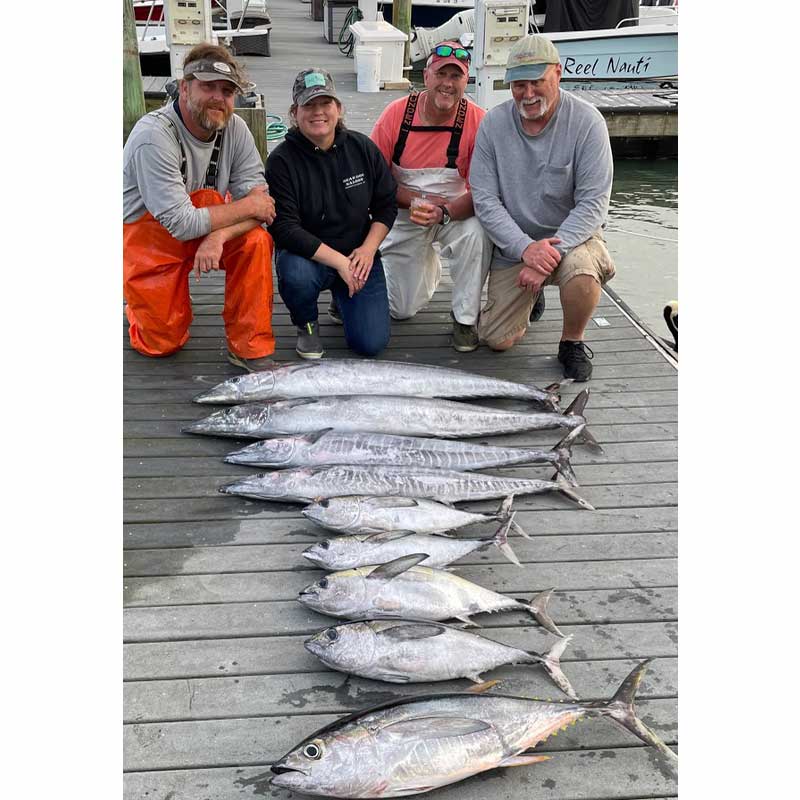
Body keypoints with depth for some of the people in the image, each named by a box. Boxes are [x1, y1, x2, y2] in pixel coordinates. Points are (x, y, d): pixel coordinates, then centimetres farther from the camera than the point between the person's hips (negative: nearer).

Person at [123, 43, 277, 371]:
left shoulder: (235, 128, -11)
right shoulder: (153, 135, -28)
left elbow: (260, 202, -16)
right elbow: (181, 223, -31)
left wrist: (221, 235, -34)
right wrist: (246, 207, -22)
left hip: (209, 231, 4)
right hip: (149, 240, -4)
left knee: (256, 240, -24)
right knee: (163, 343, -3)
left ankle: (250, 349, -12)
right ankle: (139, 301, 33)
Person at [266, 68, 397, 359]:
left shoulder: (362, 147, -1)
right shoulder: (282, 160, -13)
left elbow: (386, 205, 5)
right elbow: (284, 228, -19)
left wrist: (368, 249, -12)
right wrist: (339, 261, -24)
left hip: (359, 254, 3)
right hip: (307, 255, -2)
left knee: (371, 343, -12)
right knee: (296, 276, -40)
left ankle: (342, 300, 25)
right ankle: (307, 325, -2)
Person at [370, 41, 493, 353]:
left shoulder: (478, 121, -18)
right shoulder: (396, 113, -13)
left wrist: (443, 213, -37)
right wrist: (415, 200, -22)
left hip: (458, 214, -2)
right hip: (405, 218, 2)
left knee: (477, 233, -39)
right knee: (400, 309, 6)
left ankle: (465, 319, -15)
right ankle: (429, 266, 42)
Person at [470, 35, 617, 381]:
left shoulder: (586, 121, -14)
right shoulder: (493, 123, -7)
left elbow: (593, 203, -17)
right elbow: (485, 200, -10)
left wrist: (551, 253, -29)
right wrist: (526, 248, -24)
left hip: (570, 236, -2)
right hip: (514, 244, 3)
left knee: (581, 270, -38)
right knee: (497, 339, -4)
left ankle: (572, 342, -5)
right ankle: (531, 297, 31)